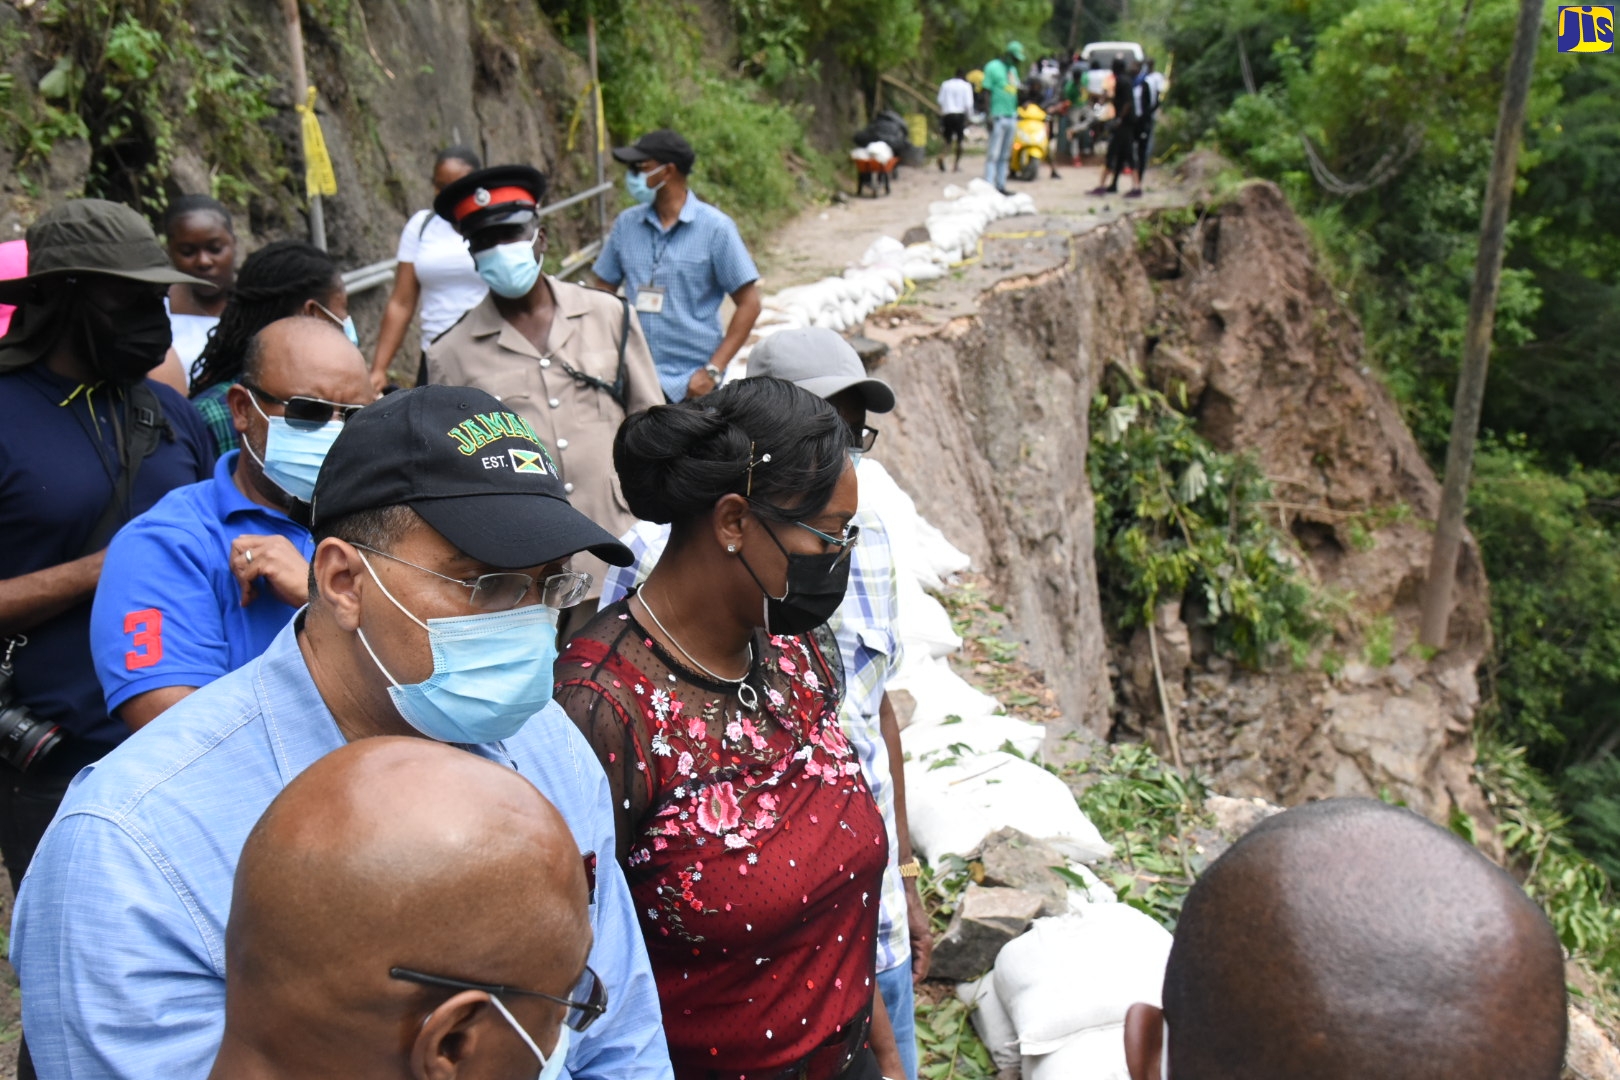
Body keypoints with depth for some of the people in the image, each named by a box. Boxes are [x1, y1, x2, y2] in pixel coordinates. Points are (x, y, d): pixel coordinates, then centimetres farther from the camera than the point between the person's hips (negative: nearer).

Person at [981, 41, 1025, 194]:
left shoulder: (1013, 69, 20)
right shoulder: (993, 67, -5)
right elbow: (987, 92, -9)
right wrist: (989, 116, -16)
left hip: (1011, 117, 8)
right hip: (998, 117, -8)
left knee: (1005, 155, 9)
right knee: (993, 154, -10)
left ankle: (1001, 185, 12)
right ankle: (989, 185, -11)